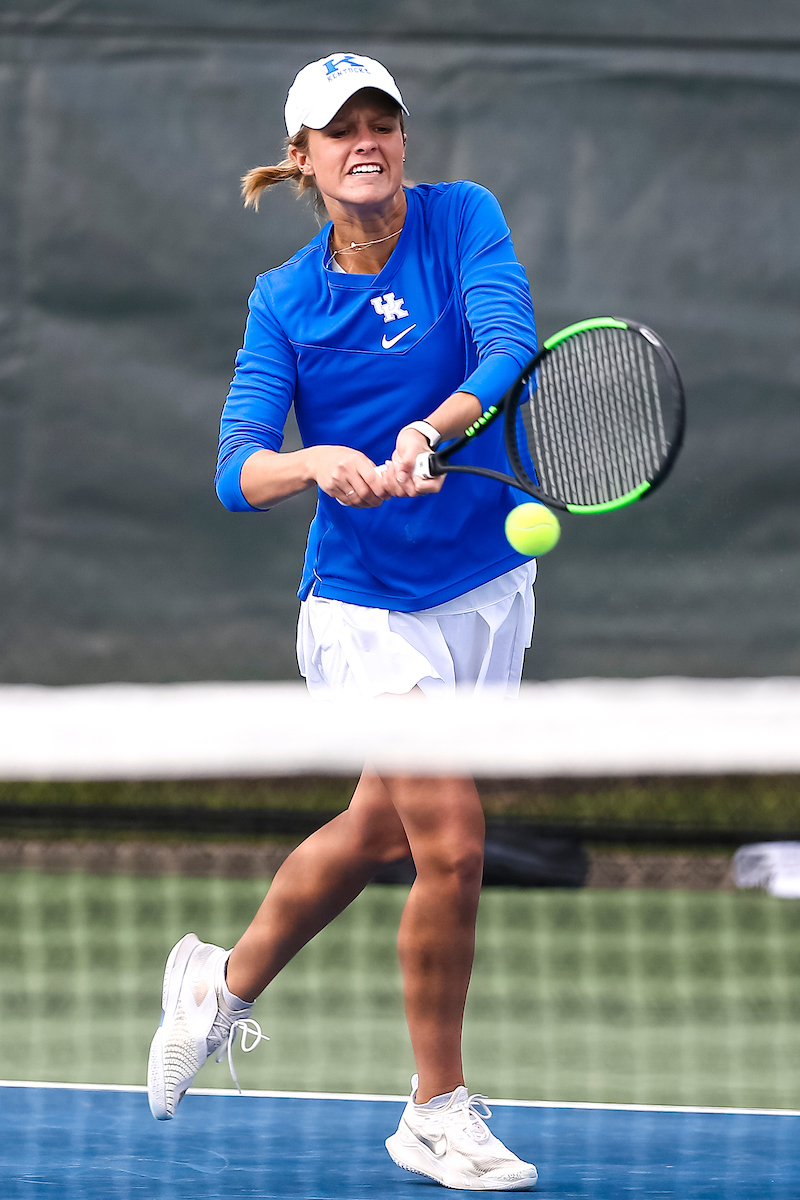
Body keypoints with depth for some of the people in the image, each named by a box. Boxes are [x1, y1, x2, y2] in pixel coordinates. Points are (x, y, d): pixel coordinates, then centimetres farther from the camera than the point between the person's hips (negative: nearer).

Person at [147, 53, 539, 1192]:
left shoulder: (464, 220, -6)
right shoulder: (284, 300, -7)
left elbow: (511, 346, -24)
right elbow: (238, 472, -14)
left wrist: (427, 428, -42)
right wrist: (319, 464, -36)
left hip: (487, 583, 3)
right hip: (366, 602, -3)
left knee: (377, 830, 17)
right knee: (452, 848, -12)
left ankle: (227, 981, 43)